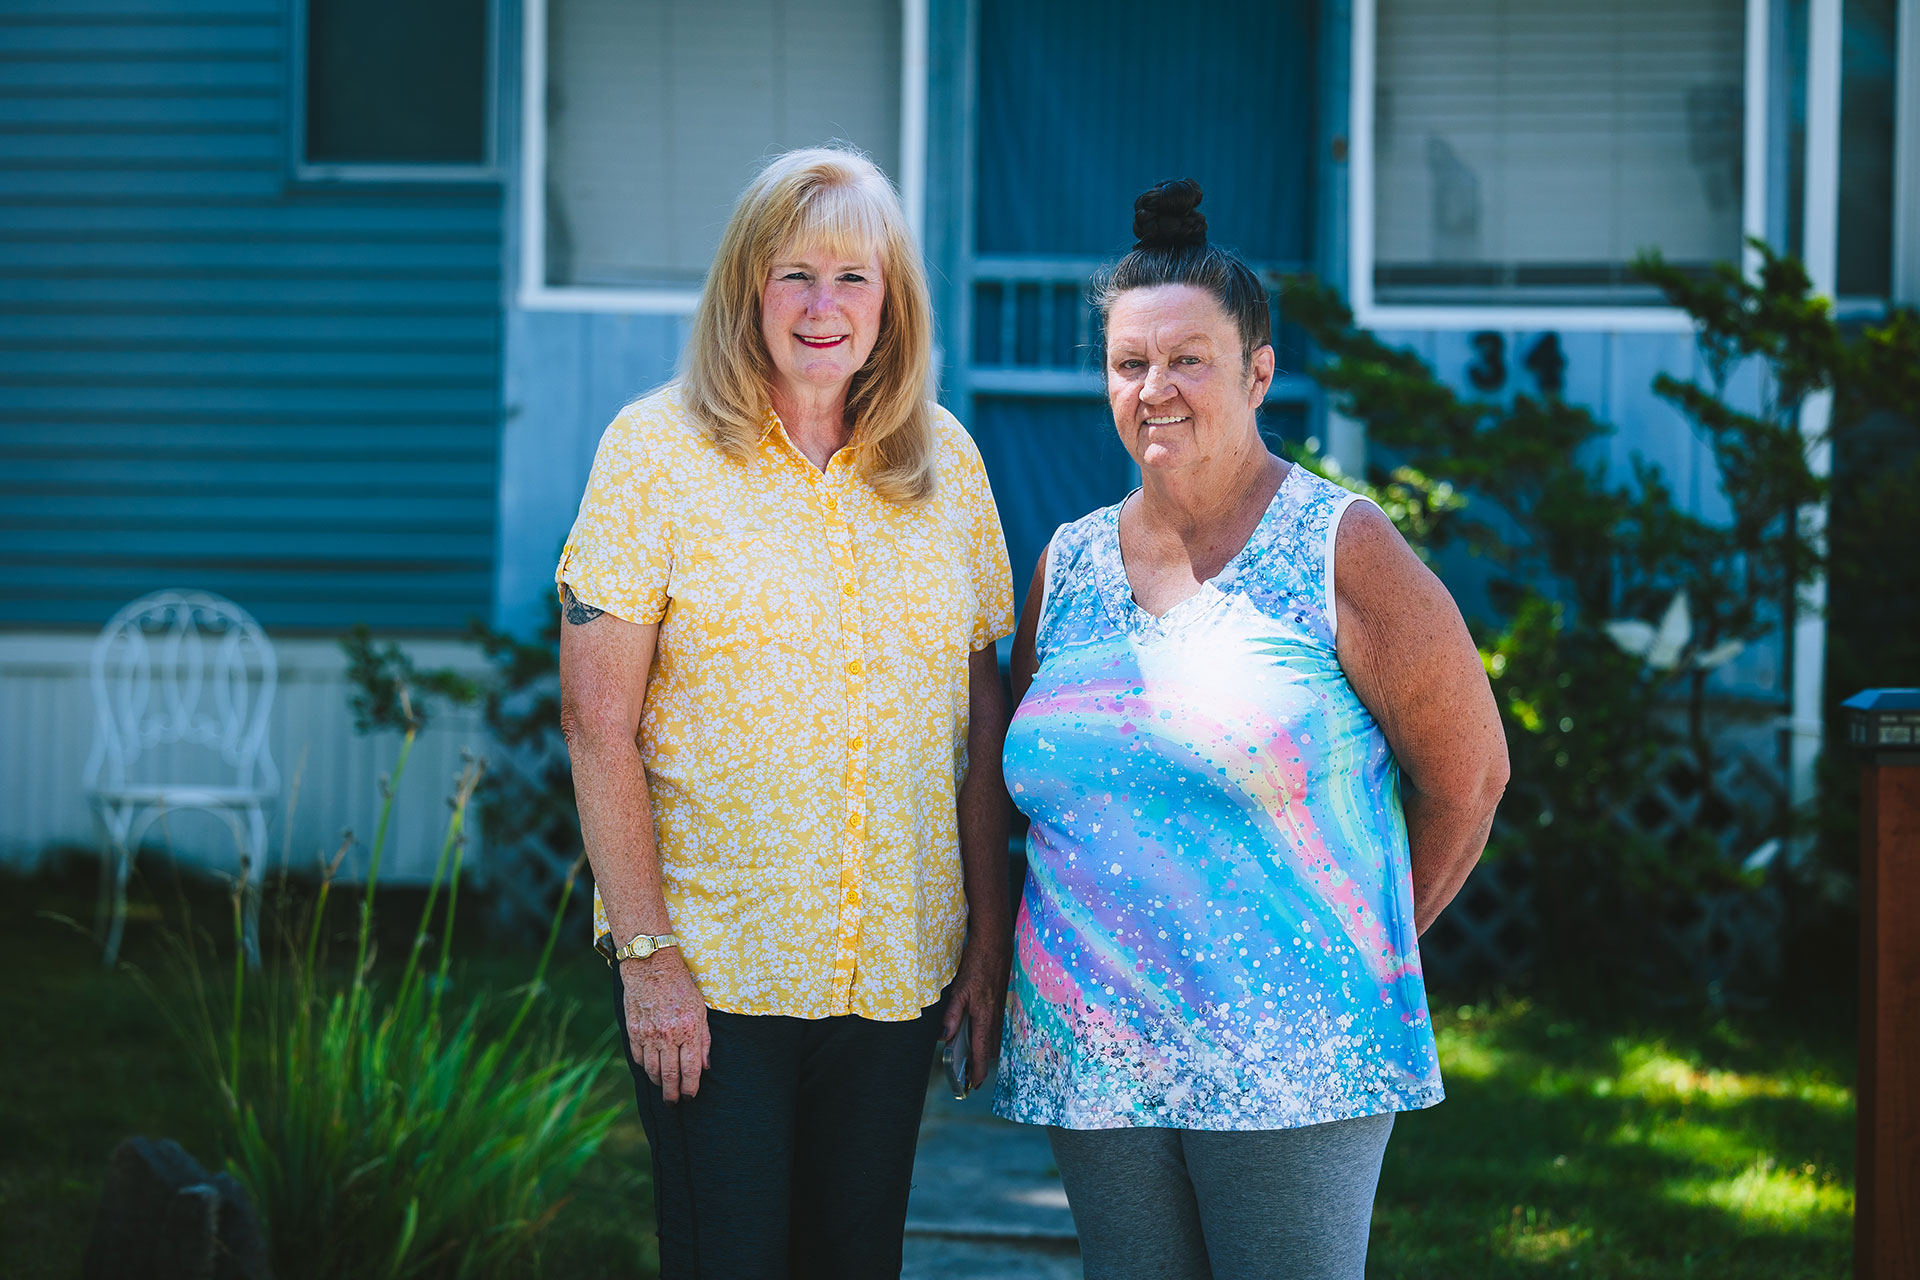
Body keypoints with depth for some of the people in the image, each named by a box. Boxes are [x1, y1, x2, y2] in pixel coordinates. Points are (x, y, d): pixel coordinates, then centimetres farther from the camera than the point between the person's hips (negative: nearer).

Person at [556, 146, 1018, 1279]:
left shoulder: (947, 463, 6)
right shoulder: (659, 452, -5)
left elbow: (981, 714, 10)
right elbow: (599, 719, -8)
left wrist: (992, 935, 5)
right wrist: (644, 950, -13)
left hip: (898, 969, 3)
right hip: (709, 965, -3)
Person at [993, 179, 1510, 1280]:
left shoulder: (1340, 552, -4)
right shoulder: (1068, 566, 11)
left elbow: (1466, 778, 0)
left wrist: (1361, 943, 6)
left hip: (1289, 1065, -4)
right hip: (1094, 1057, 5)